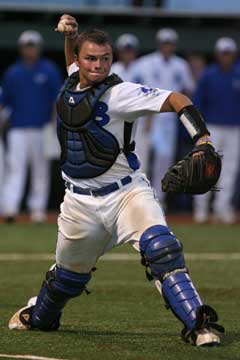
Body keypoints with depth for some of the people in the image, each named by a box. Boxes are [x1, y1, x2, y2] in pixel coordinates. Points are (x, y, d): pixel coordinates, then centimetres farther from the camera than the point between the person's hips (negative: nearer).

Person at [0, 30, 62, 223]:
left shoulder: (49, 70, 5)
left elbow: (58, 98, 1)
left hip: (42, 128, -1)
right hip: (17, 128, 1)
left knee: (41, 169, 2)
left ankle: (38, 207, 8)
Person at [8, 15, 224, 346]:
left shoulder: (119, 93, -15)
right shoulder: (71, 83, 6)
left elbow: (175, 100, -24)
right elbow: (74, 62, 31)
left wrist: (202, 138, -40)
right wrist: (70, 35, 8)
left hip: (127, 193, -5)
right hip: (81, 202, 5)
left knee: (162, 249, -26)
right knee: (69, 272, 18)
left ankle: (198, 323, -29)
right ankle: (39, 317, 46)